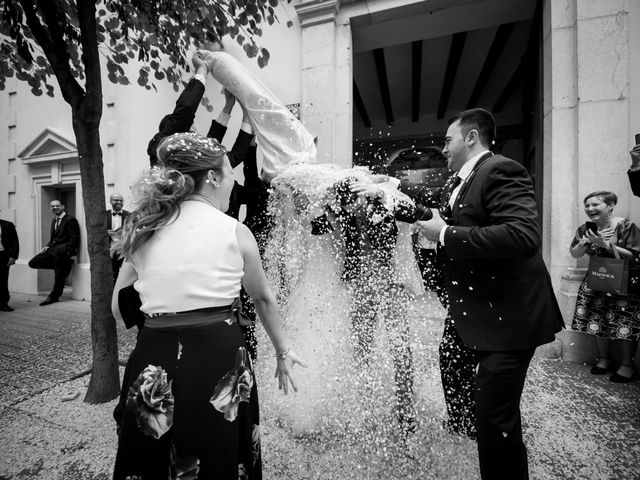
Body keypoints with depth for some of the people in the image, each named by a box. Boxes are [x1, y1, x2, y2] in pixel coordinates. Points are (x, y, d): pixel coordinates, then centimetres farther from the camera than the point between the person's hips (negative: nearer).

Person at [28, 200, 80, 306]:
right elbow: (53, 238, 24)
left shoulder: (70, 220, -7)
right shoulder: (54, 221, 19)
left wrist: (70, 253, -21)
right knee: (33, 263, 0)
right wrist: (48, 246, 4)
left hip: (64, 251, -9)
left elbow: (74, 238, -13)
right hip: (54, 250, 9)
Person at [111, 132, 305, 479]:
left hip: (153, 362, 4)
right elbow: (263, 299, 5)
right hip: (216, 360, -3)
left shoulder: (142, 231, 4)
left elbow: (119, 308, 11)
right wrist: (283, 351, 18)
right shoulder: (235, 232, -6)